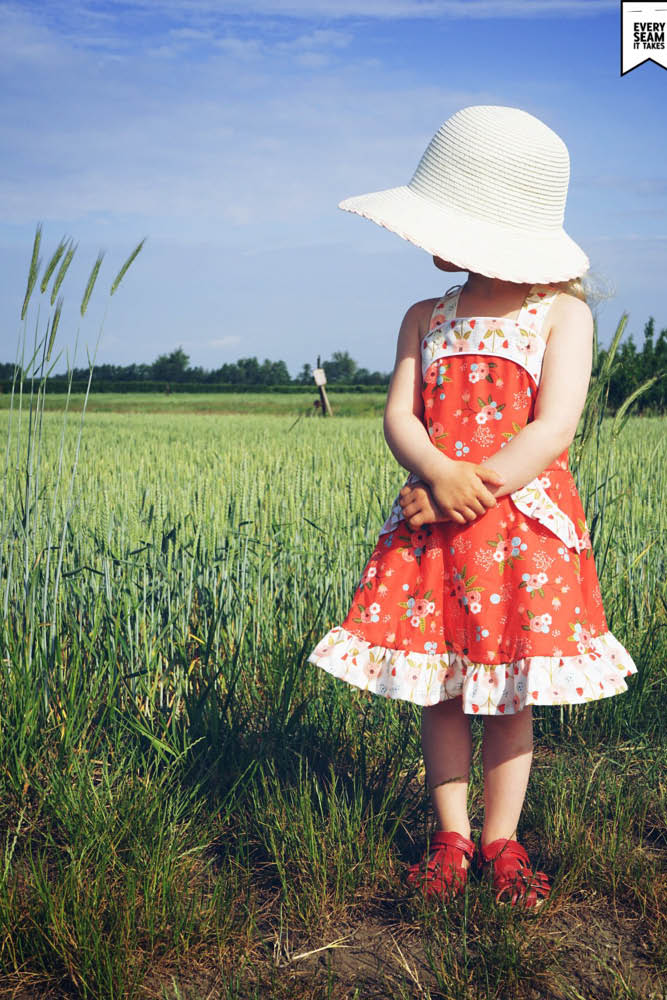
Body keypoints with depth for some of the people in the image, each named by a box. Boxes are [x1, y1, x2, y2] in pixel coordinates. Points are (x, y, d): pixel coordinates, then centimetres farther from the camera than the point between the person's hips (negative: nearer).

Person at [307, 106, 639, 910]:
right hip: (432, 524, 3)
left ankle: (501, 838, 20)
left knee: (510, 694, 6)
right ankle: (450, 834, 21)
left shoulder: (562, 314, -2)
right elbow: (399, 415, -1)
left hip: (524, 526, -3)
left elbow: (554, 428, -12)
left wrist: (472, 490, -20)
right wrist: (437, 473, -22)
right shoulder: (426, 319, 10)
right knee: (439, 690, 7)